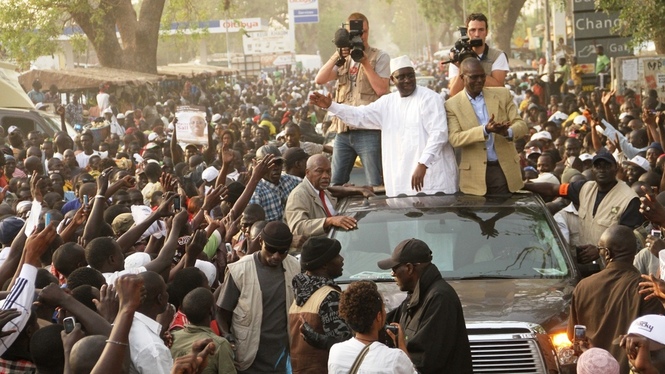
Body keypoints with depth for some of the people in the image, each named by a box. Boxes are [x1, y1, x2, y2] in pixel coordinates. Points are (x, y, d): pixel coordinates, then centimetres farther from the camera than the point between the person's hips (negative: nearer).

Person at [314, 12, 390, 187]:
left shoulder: (379, 57, 4)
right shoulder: (344, 59, 18)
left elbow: (381, 90, -9)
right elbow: (319, 79, 4)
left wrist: (365, 62, -10)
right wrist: (337, 56, -6)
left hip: (369, 129, -5)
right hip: (343, 129, 5)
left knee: (376, 186, -5)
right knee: (335, 184, 7)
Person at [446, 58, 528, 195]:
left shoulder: (502, 95, 7)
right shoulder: (452, 105, 1)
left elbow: (521, 125, 2)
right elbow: (455, 139, -9)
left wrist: (507, 131, -23)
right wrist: (485, 130, -25)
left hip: (505, 170, 2)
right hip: (475, 175, -2)